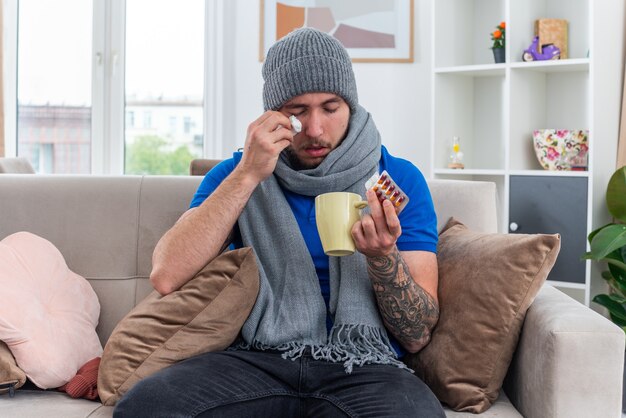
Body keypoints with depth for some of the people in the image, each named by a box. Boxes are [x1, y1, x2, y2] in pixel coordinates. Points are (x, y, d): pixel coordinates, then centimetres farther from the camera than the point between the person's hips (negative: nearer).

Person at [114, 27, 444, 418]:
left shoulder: (400, 179, 6)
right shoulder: (235, 173, 11)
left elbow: (418, 336, 2)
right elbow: (167, 276, -7)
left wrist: (382, 256, -17)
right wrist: (248, 174, -11)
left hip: (364, 366, -1)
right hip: (258, 358, 2)